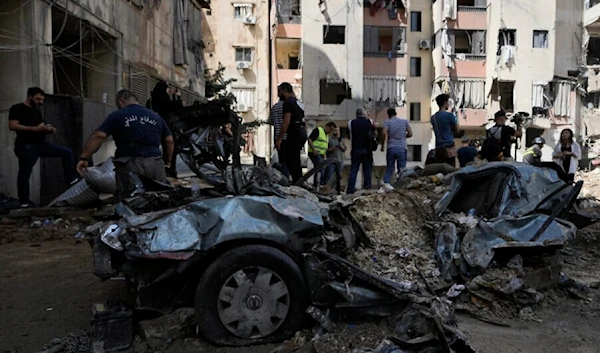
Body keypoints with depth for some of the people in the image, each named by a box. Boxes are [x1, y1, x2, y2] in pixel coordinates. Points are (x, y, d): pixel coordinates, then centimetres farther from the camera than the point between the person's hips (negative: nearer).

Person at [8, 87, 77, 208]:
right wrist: (35, 129, -23)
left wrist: (49, 130, 0)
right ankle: (24, 202, 8)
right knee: (24, 174, -1)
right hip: (26, 146, -8)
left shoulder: (37, 111, 19)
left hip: (41, 144, 8)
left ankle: (71, 180, 0)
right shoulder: (17, 108, -4)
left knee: (67, 152, 1)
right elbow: (12, 125, -17)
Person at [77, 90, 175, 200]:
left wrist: (84, 158, -2)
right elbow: (169, 141, 16)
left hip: (129, 165, -3)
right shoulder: (156, 117, 17)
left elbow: (98, 136, -5)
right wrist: (168, 161, 27)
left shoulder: (116, 116, 5)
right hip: (155, 164, 4)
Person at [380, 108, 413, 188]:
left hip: (391, 147, 0)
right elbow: (410, 134, 8)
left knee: (389, 167, 8)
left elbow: (384, 133, -11)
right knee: (401, 167, 5)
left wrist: (382, 145, 0)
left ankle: (386, 182, -4)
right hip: (402, 148, 0)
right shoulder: (405, 121, 11)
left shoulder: (387, 122, 4)